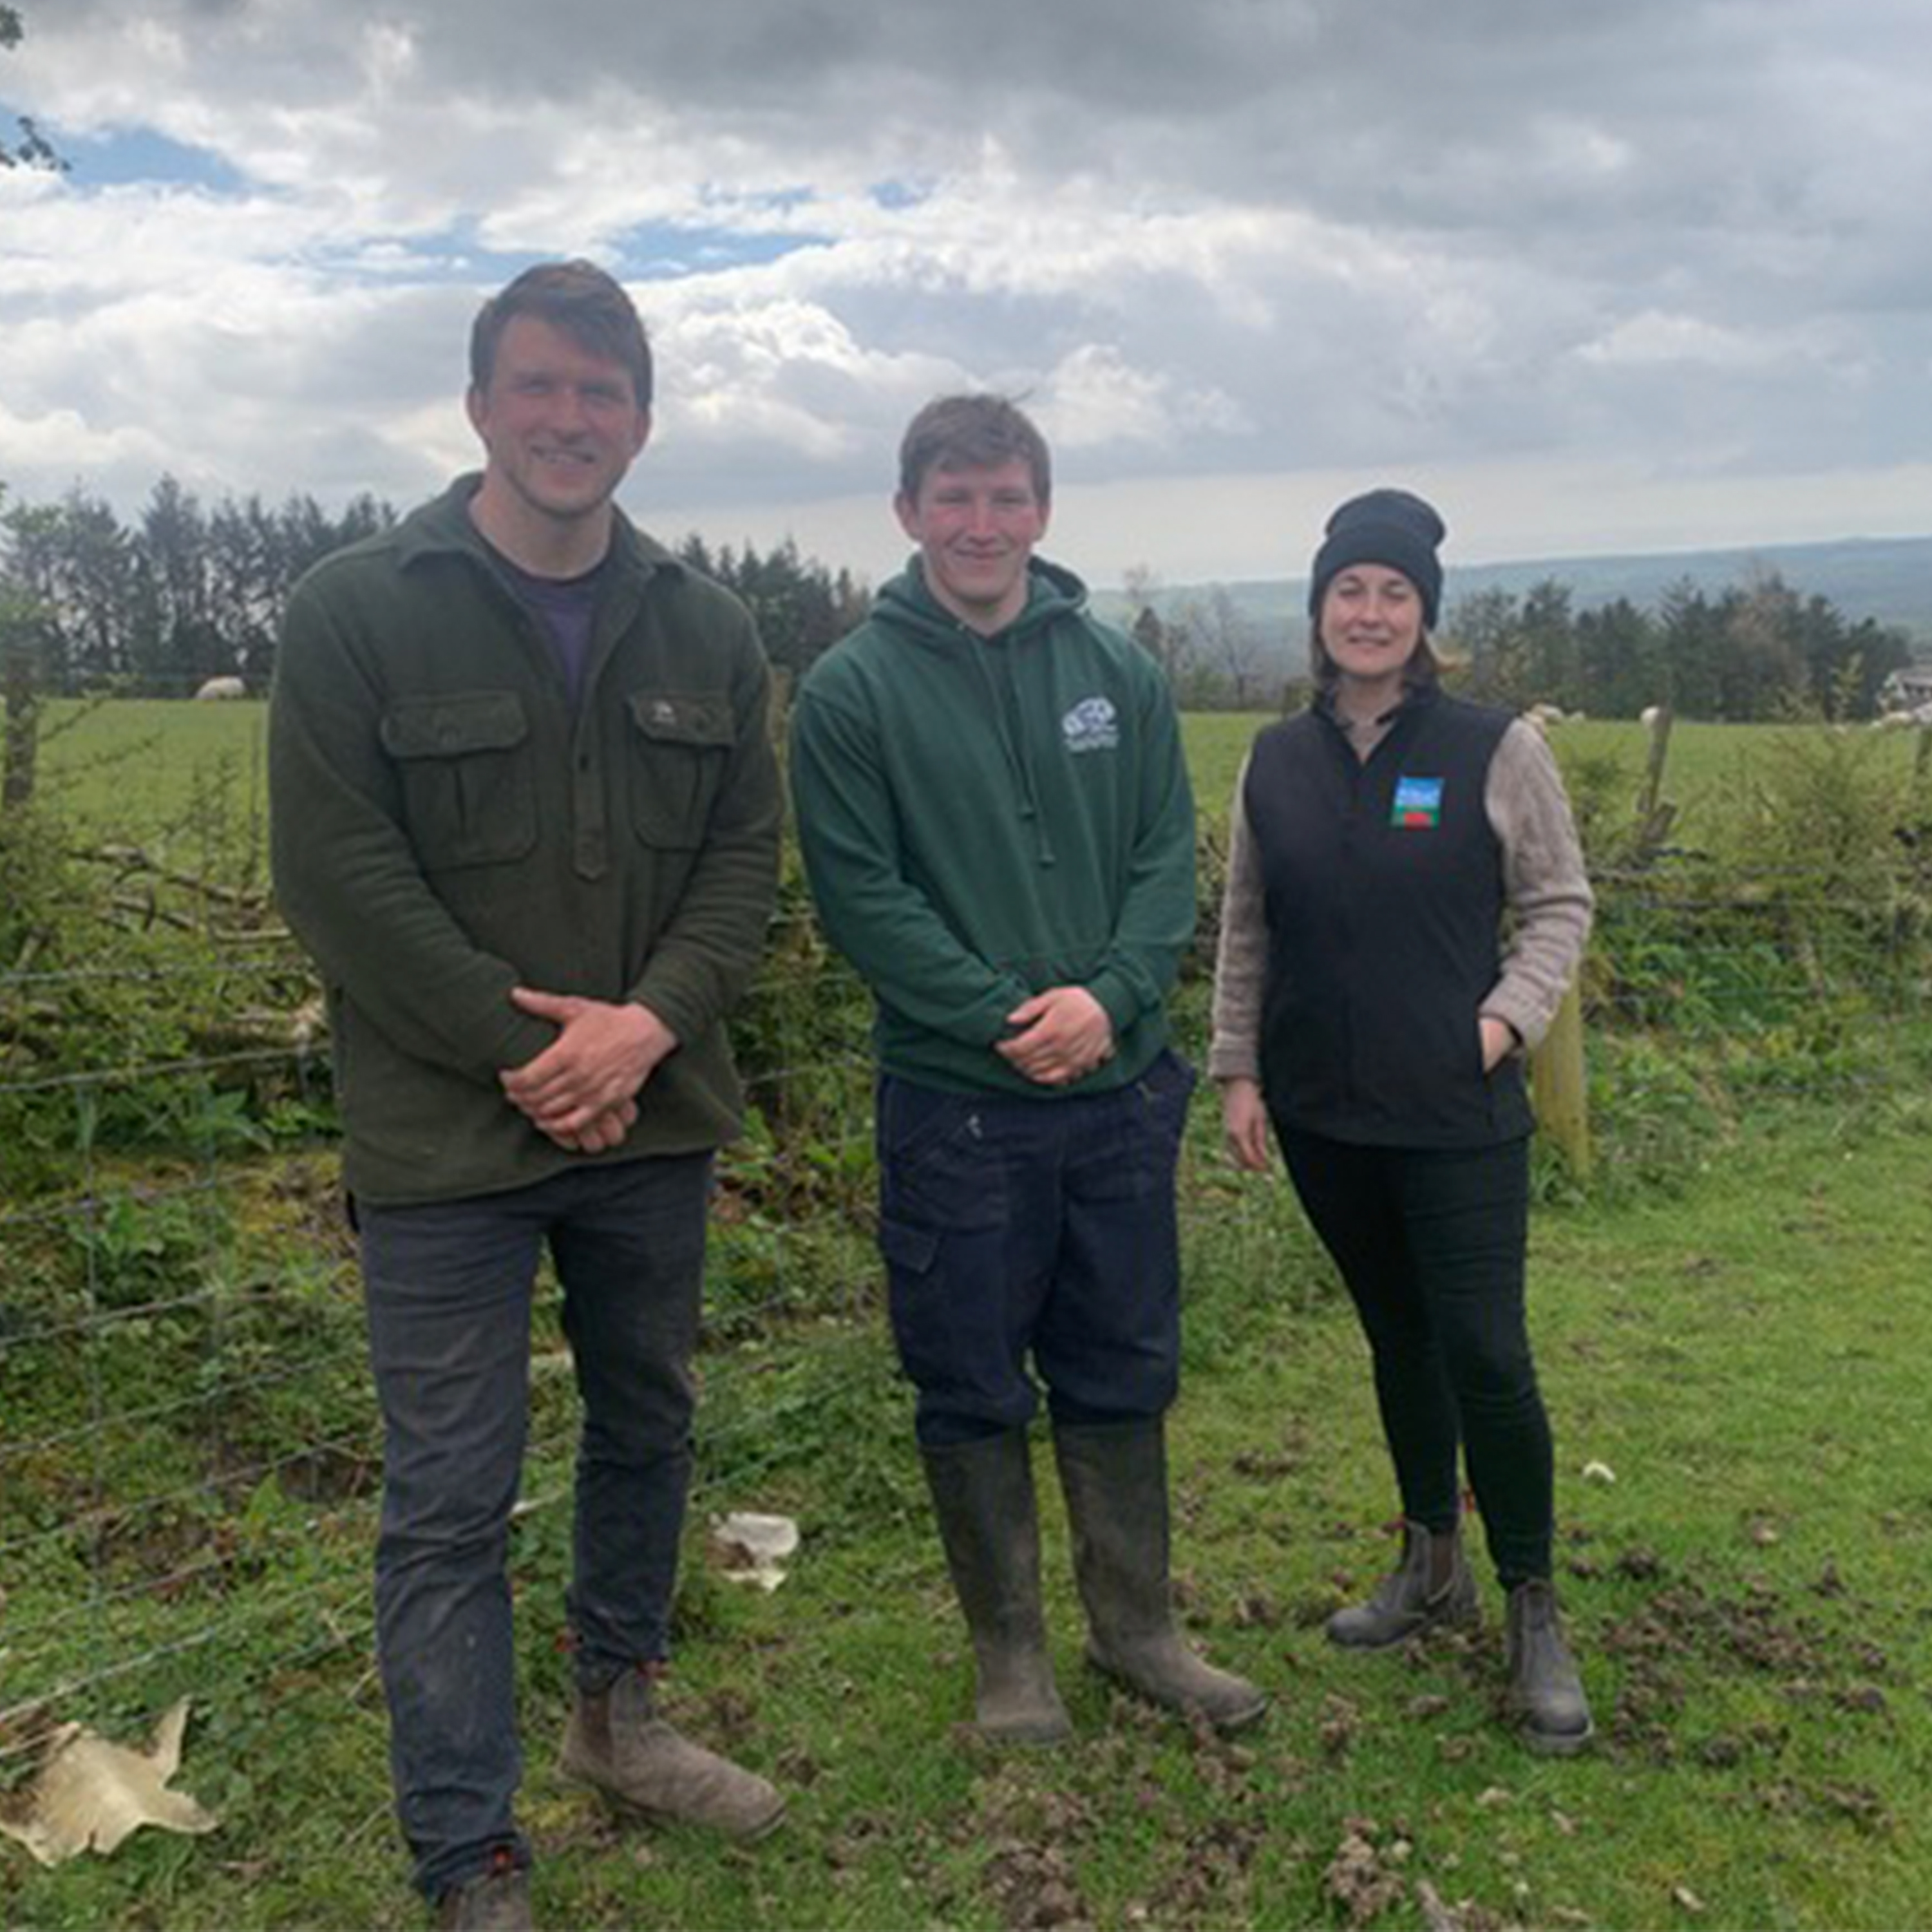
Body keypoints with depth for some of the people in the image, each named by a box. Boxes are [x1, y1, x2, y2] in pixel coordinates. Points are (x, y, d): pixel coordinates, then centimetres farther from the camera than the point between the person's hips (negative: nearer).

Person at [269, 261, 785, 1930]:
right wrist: (521, 1048, -15)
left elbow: (747, 853, 4)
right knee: (452, 1506, 1)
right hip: (450, 1138, -4)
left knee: (648, 1432, 19)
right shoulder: (358, 612, -6)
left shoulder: (705, 631, 6)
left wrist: (650, 1023, -13)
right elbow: (336, 872, -11)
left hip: (654, 1120, 5)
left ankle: (619, 1715, 42)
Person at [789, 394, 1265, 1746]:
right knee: (974, 1390, 9)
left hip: (1122, 1085, 4)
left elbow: (1170, 857, 3)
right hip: (954, 1099, -3)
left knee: (1123, 1376, 15)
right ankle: (1010, 1650, 27)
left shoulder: (1119, 671, 6)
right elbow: (858, 891, -10)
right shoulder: (854, 688, -5)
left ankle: (1137, 1623, 33)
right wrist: (1006, 1014, -18)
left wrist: (1109, 997, -14)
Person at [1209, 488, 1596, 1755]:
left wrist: (1505, 1022, -11)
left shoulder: (1495, 750, -5)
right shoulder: (1277, 761, 5)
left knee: (1484, 1354, -5)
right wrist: (1237, 1070, 6)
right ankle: (1433, 1568, 33)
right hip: (1323, 1118, 4)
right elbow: (1245, 934, 11)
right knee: (1396, 1340, 16)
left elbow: (1560, 905, 1)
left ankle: (1534, 1609, 16)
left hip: (1458, 1117, -3)